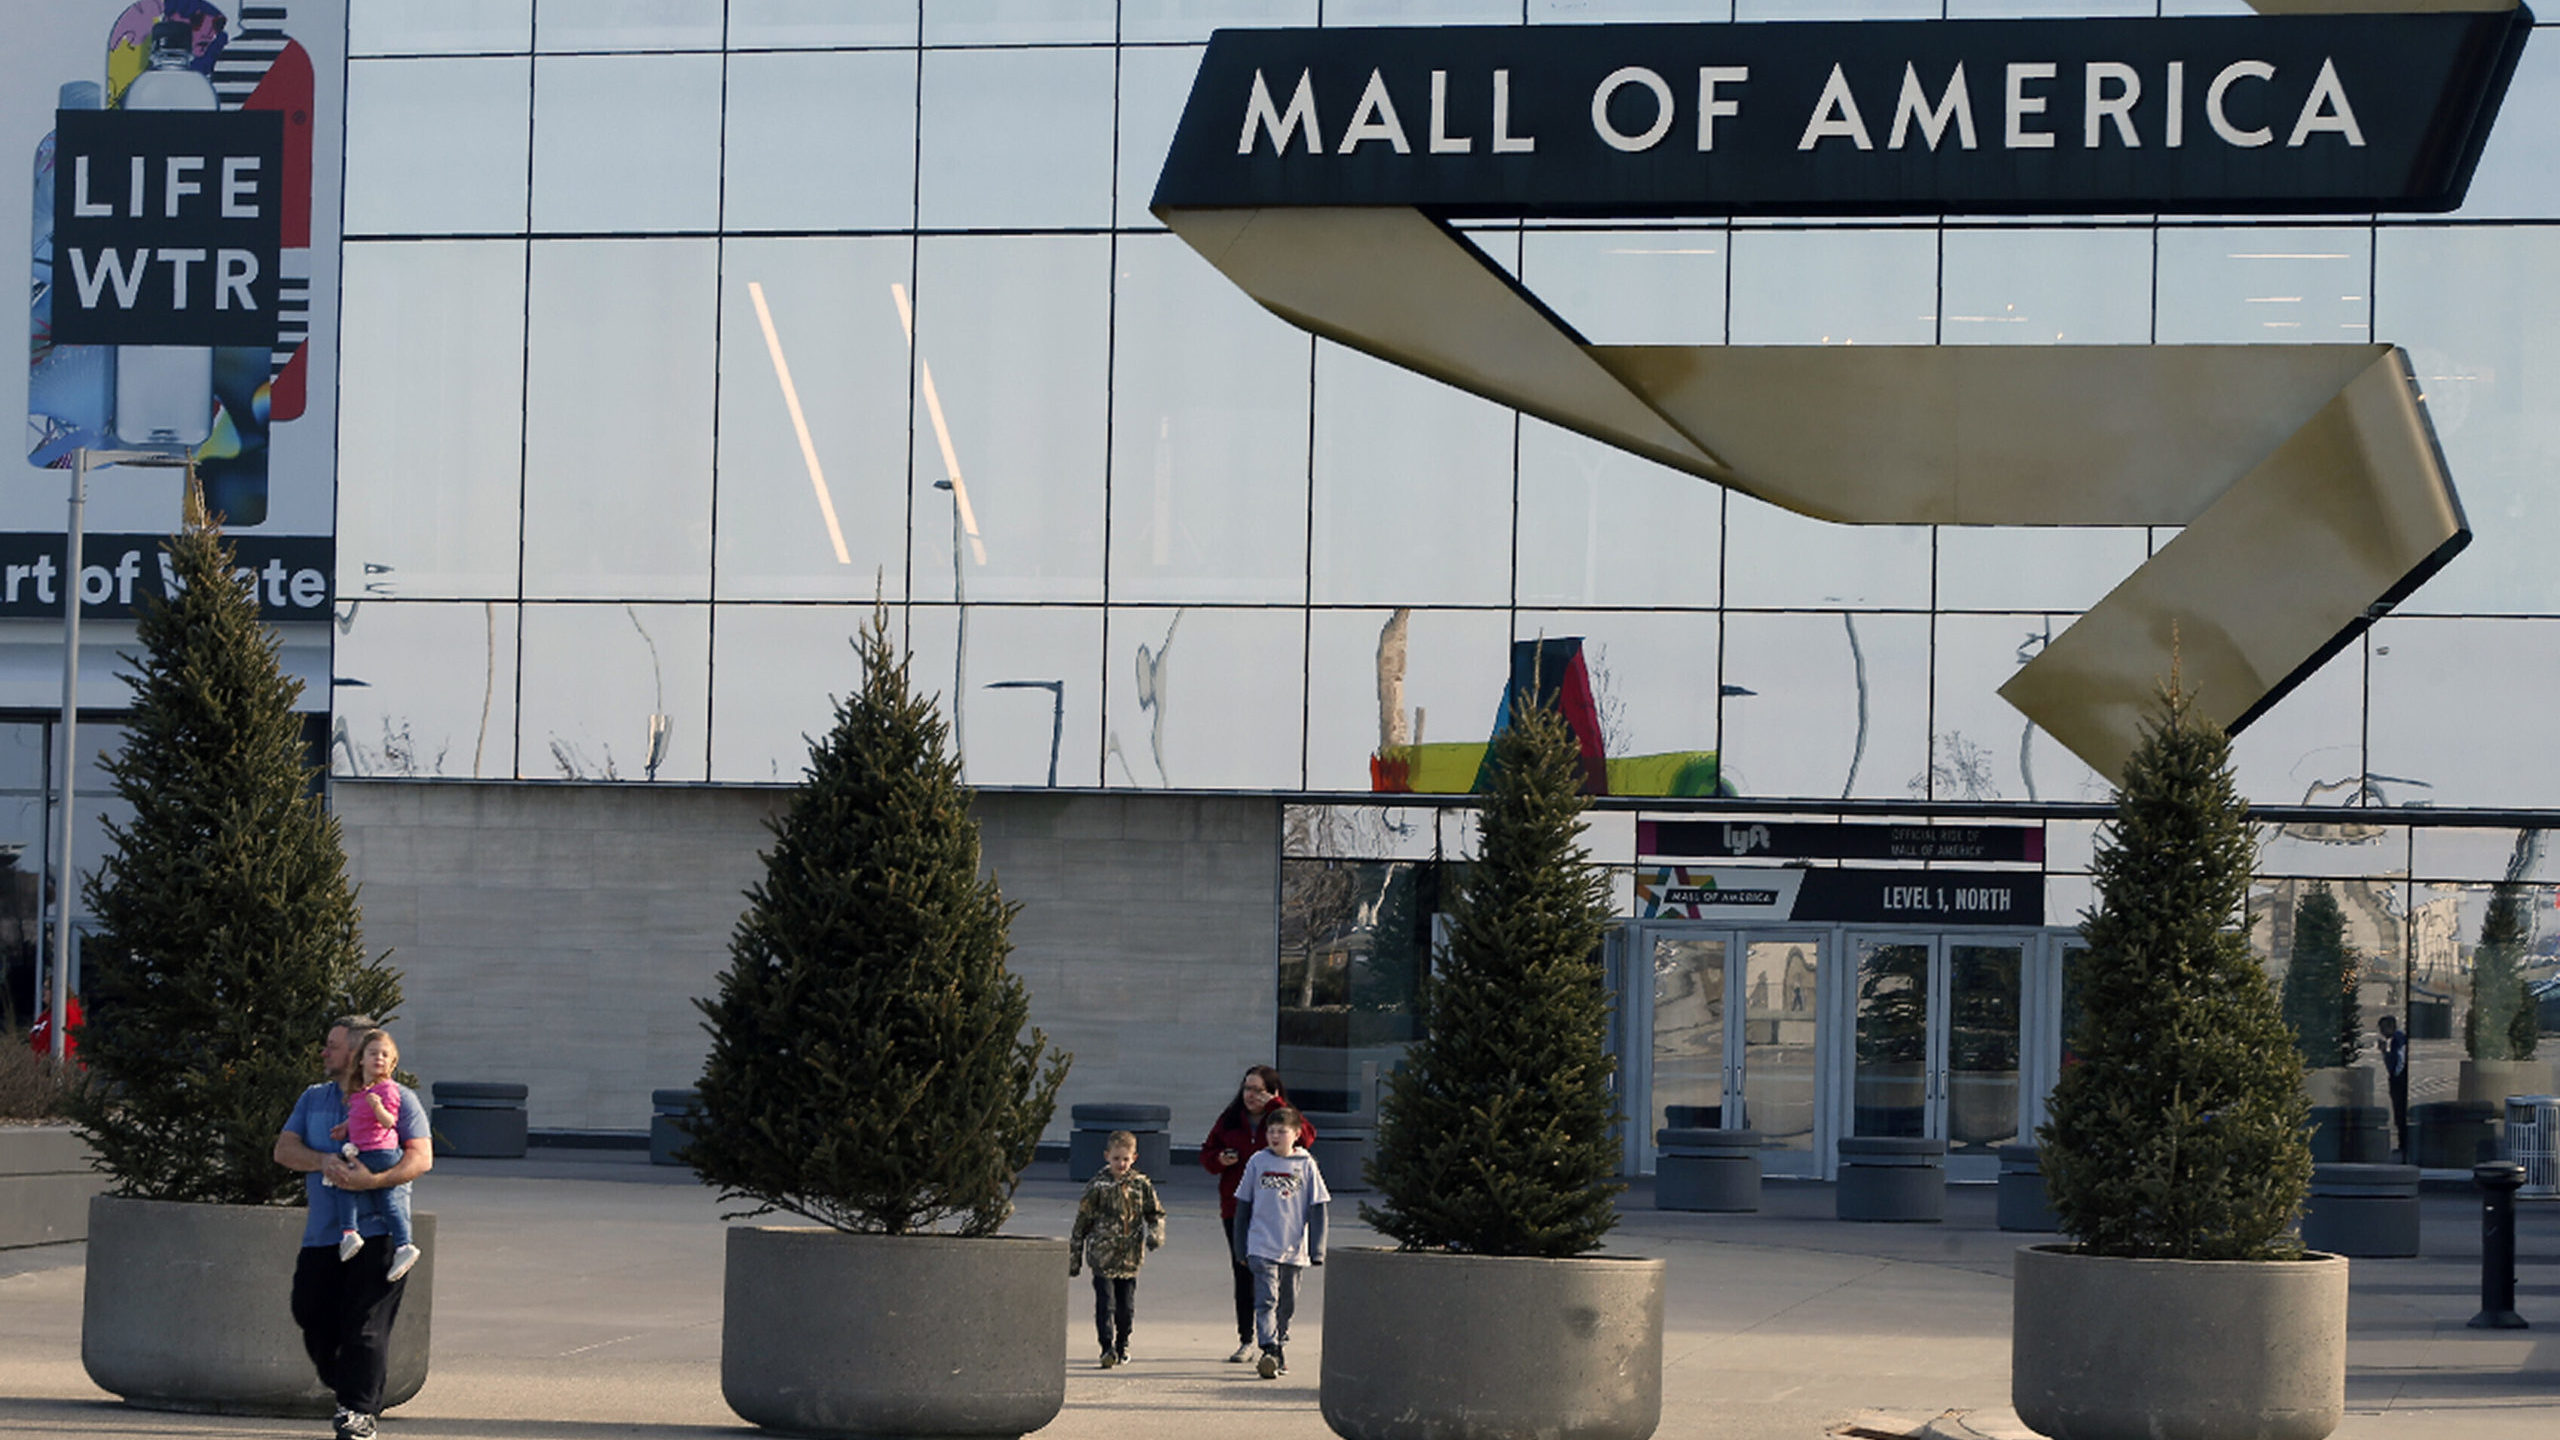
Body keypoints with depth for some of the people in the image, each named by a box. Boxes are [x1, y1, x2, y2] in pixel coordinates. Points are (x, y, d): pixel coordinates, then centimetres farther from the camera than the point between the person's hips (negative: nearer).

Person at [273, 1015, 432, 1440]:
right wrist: (322, 1161, -15)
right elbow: (284, 1149, 7)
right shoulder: (314, 1099, 18)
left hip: (377, 1233, -5)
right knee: (315, 1320, 5)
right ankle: (342, 1389, 26)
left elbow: (421, 1158, -10)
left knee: (366, 1326, -10)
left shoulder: (398, 1099, 1)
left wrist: (373, 1179, -25)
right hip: (322, 1235, 5)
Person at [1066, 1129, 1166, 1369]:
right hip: (1102, 1256, -2)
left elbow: (1156, 1213, 15)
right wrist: (1074, 1258, 6)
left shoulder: (1141, 1185, 5)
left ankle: (1122, 1346, 26)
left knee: (1126, 1307, 8)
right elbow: (1082, 1223, 5)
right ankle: (1108, 1347, -14)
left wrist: (1155, 1233, -8)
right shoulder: (1098, 1186, 0)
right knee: (1105, 1302, -12)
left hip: (1129, 1259, 2)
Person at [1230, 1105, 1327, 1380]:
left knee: (1287, 1304, 10)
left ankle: (1280, 1351, 24)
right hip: (1262, 1246, -1)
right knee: (1266, 1299, -15)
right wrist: (1240, 1247, 9)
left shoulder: (1306, 1165, 2)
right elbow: (1243, 1206, 10)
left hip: (1294, 1249, 1)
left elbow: (1317, 1210, 5)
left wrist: (1317, 1249, 0)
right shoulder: (1258, 1162, 3)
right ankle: (1269, 1351, -24)